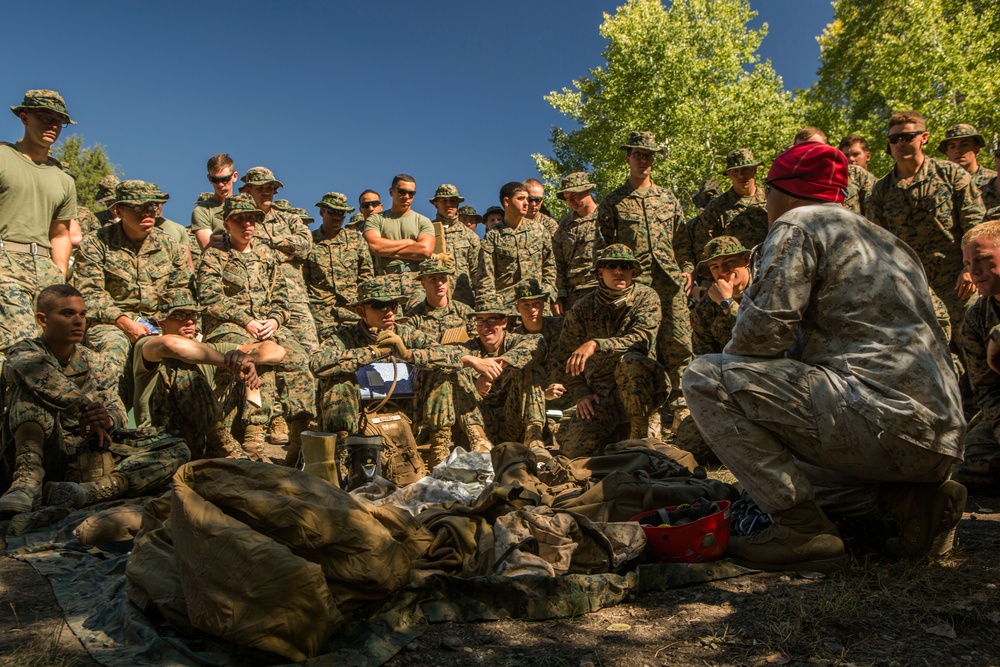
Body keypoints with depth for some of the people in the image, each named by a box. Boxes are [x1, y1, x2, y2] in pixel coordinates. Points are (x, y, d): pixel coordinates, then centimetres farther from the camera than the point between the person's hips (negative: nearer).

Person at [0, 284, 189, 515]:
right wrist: (85, 407, -30)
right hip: (37, 455, -4)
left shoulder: (97, 365, 18)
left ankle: (93, 490, -41)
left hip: (92, 454, 4)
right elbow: (35, 371, -23)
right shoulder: (24, 351, 4)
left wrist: (108, 420, -23)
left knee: (177, 451, -15)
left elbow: (117, 411, 1)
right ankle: (29, 478, -39)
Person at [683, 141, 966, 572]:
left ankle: (803, 530, -12)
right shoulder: (887, 241, 26)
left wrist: (729, 365, 7)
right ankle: (911, 499, 8)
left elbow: (762, 328, -14)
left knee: (704, 378, -11)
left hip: (884, 416, -10)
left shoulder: (798, 225, -1)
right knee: (788, 468, 31)